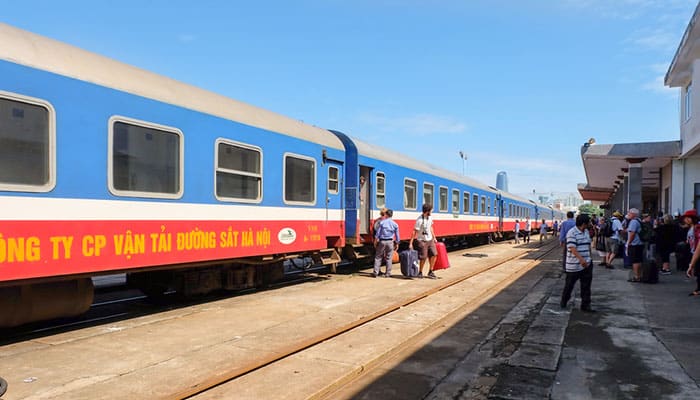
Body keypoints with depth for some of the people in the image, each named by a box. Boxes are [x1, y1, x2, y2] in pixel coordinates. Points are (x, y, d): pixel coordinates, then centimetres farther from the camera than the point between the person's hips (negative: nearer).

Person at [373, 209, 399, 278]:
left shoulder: (382, 222, -4)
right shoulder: (395, 224, 3)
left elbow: (378, 232, -4)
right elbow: (397, 235, 6)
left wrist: (375, 241, 4)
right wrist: (397, 244, 14)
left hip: (382, 241, -2)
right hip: (390, 242, 2)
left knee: (378, 257, 6)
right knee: (389, 258, 7)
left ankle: (376, 272, 3)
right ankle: (388, 273, 9)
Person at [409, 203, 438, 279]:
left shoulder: (430, 217, 1)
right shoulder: (419, 220, -22)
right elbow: (414, 232, -21)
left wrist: (434, 237, 18)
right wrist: (410, 243, -21)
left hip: (430, 240, 7)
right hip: (422, 241, -7)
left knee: (434, 254, 1)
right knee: (423, 258, -3)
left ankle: (430, 272, 15)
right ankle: (420, 272, 17)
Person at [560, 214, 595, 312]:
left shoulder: (586, 231, 11)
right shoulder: (571, 233, -16)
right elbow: (572, 248, -25)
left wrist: (589, 259, 23)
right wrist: (581, 259, -36)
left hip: (586, 264, 7)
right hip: (574, 265, -7)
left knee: (586, 286, 6)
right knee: (569, 284, 7)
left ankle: (585, 305, 12)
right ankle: (564, 301, 27)